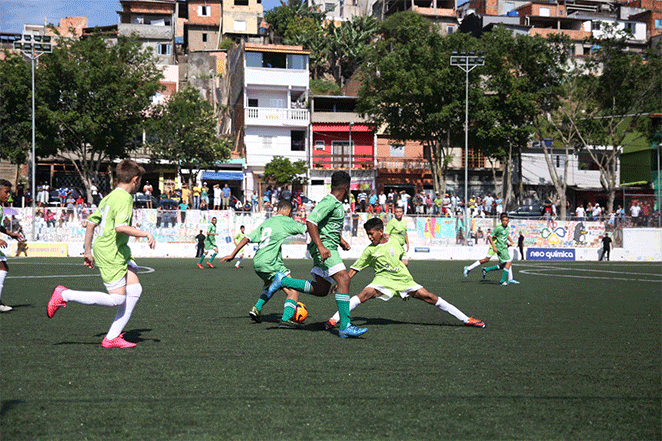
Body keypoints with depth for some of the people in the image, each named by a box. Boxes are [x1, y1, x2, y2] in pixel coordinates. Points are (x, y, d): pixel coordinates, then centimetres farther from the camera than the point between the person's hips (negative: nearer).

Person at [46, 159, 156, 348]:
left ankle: (112, 337, 5)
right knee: (117, 299, -8)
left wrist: (88, 251, 24)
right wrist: (145, 234, -17)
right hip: (110, 253, -10)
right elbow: (120, 227, -27)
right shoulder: (124, 198, -13)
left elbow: (91, 223, 19)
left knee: (135, 290, 5)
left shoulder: (109, 197, 15)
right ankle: (64, 295, -2)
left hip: (120, 252, 10)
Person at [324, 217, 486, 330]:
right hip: (383, 280, -1)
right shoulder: (370, 250, -1)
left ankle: (465, 319, 1)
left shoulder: (394, 243, 4)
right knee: (366, 293, -29)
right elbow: (355, 268, 1)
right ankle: (334, 319, -29)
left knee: (429, 297, -6)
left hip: (404, 280, 2)